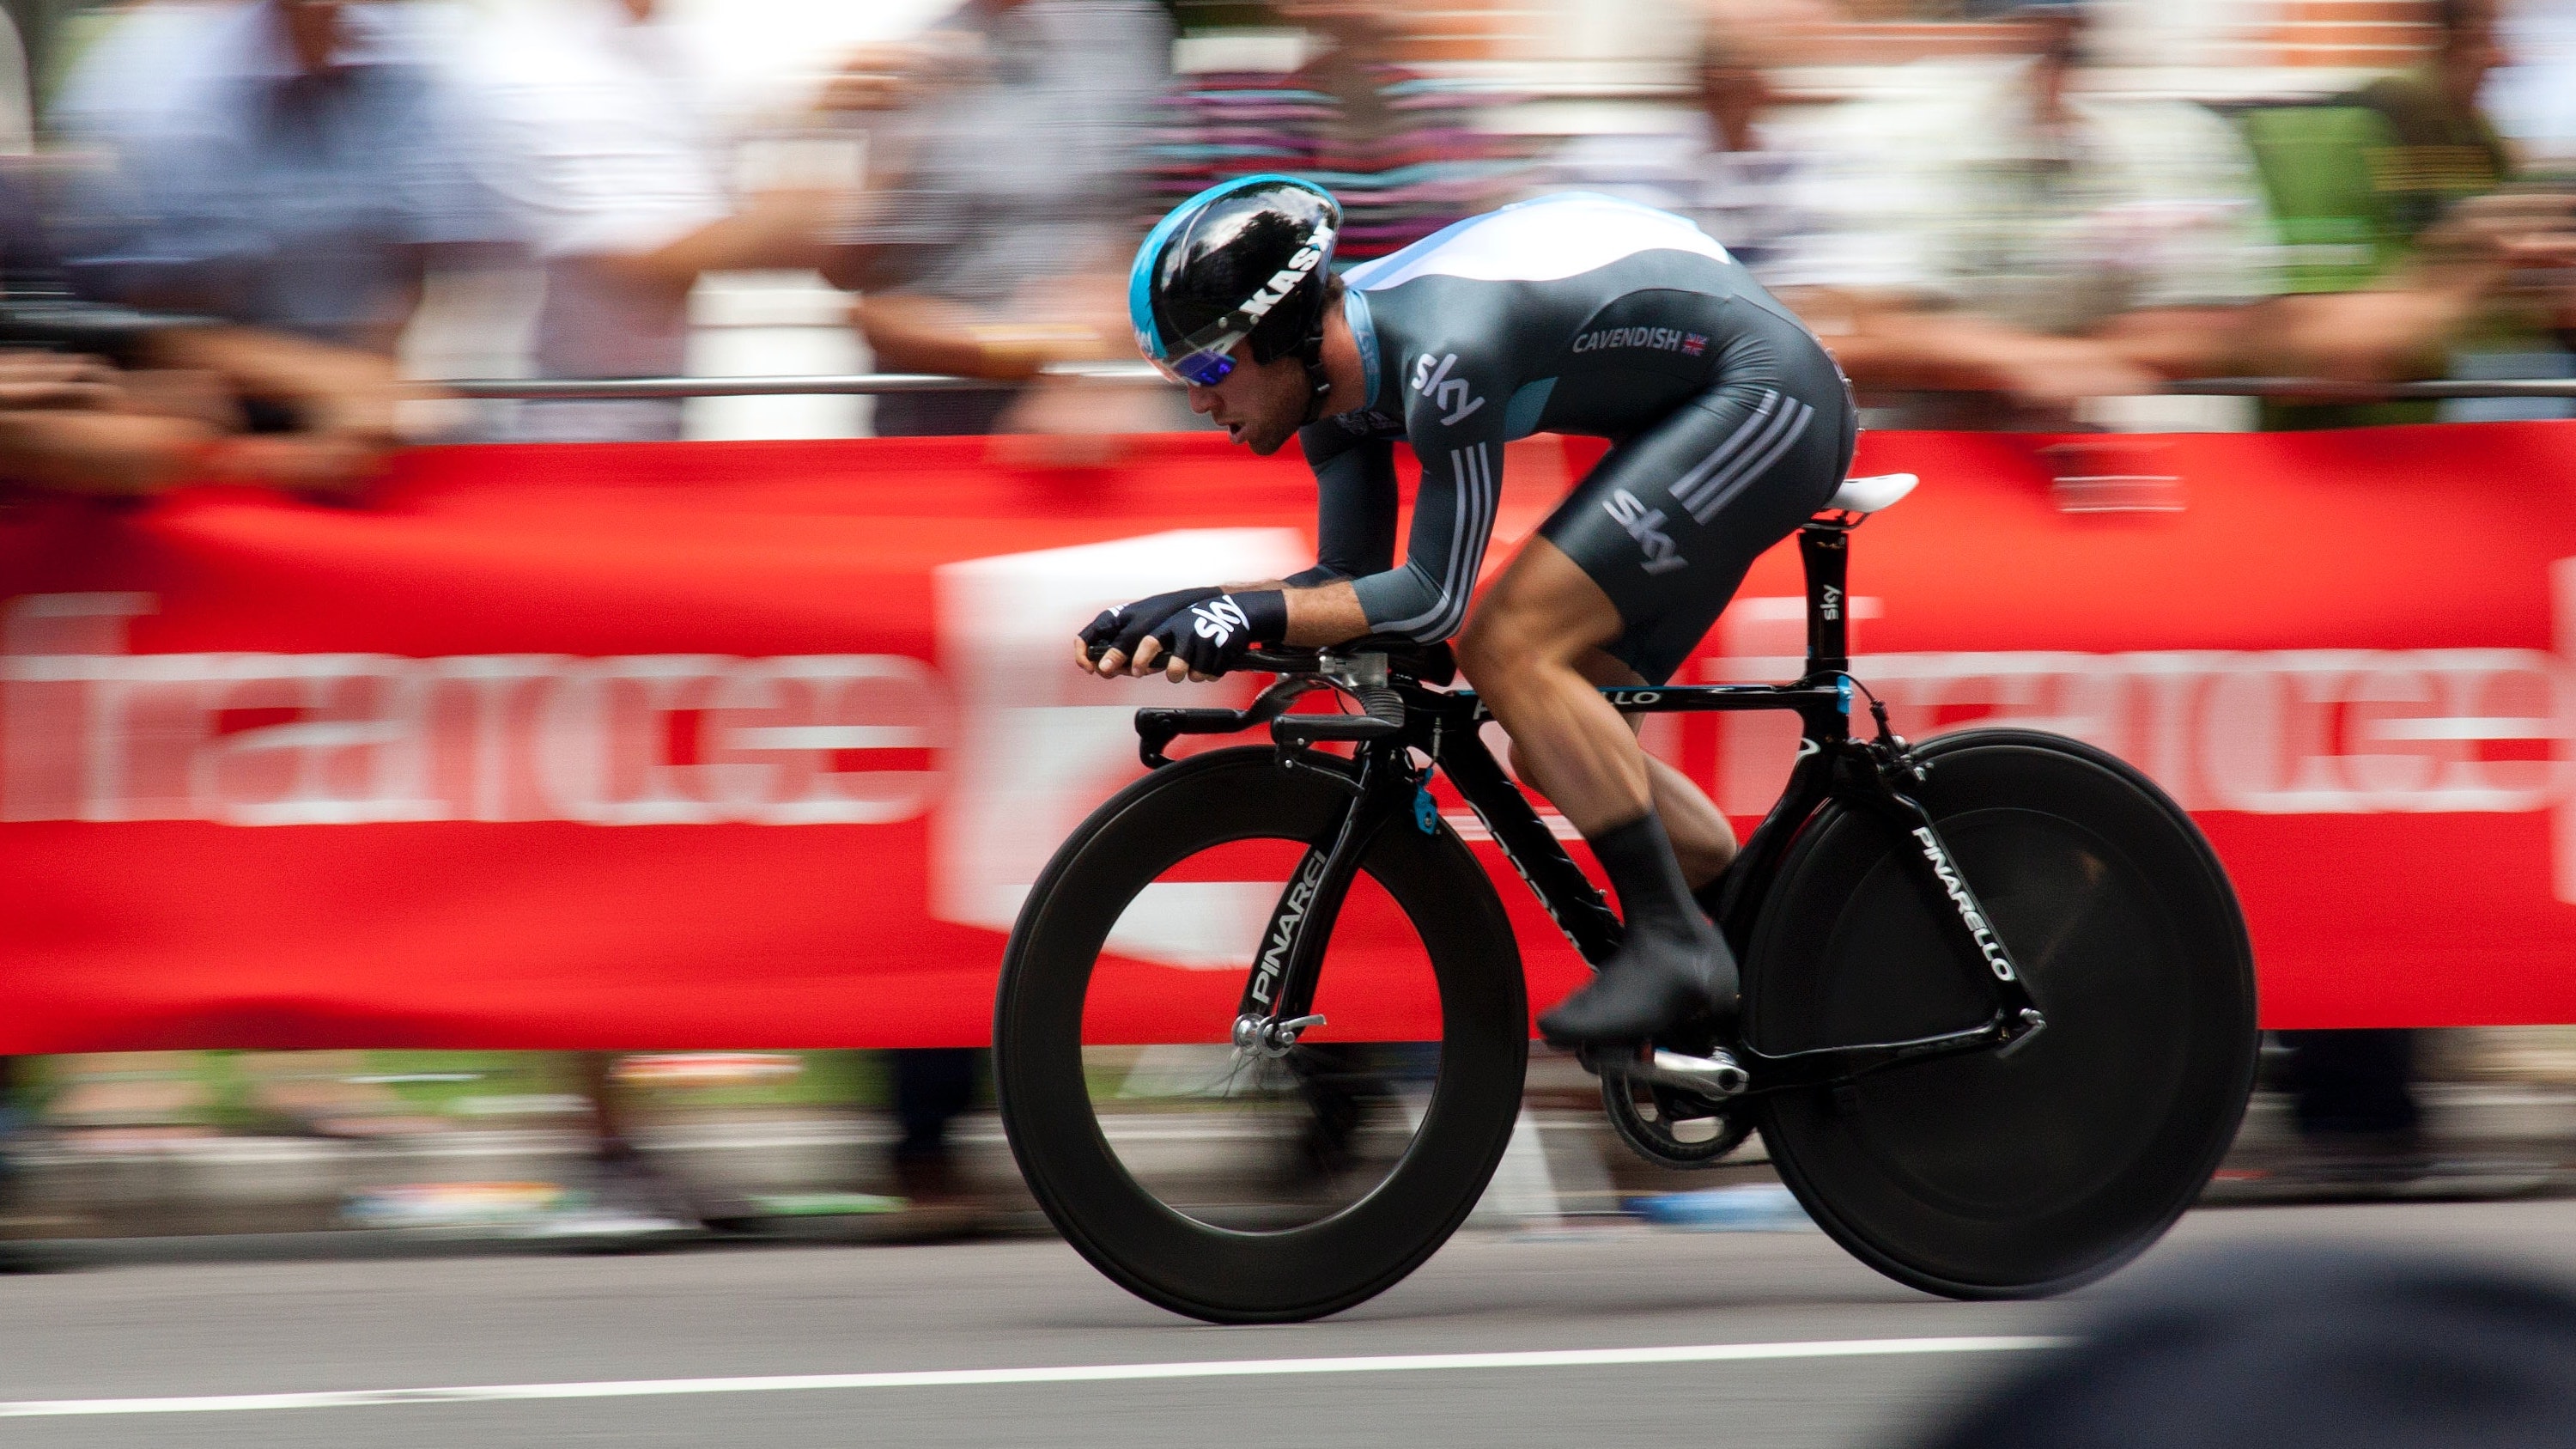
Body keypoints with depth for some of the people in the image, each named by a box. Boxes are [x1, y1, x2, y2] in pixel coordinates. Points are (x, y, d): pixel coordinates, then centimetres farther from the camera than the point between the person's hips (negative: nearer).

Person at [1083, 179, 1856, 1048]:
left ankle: (1672, 945, -17)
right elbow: (1349, 580, 5)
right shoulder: (1338, 366, 0)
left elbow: (1434, 600, -26)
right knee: (1556, 750, 7)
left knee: (1509, 650, -20)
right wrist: (1189, 612, -10)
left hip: (1764, 398, -10)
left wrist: (1254, 614, -30)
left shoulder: (1442, 352, -29)